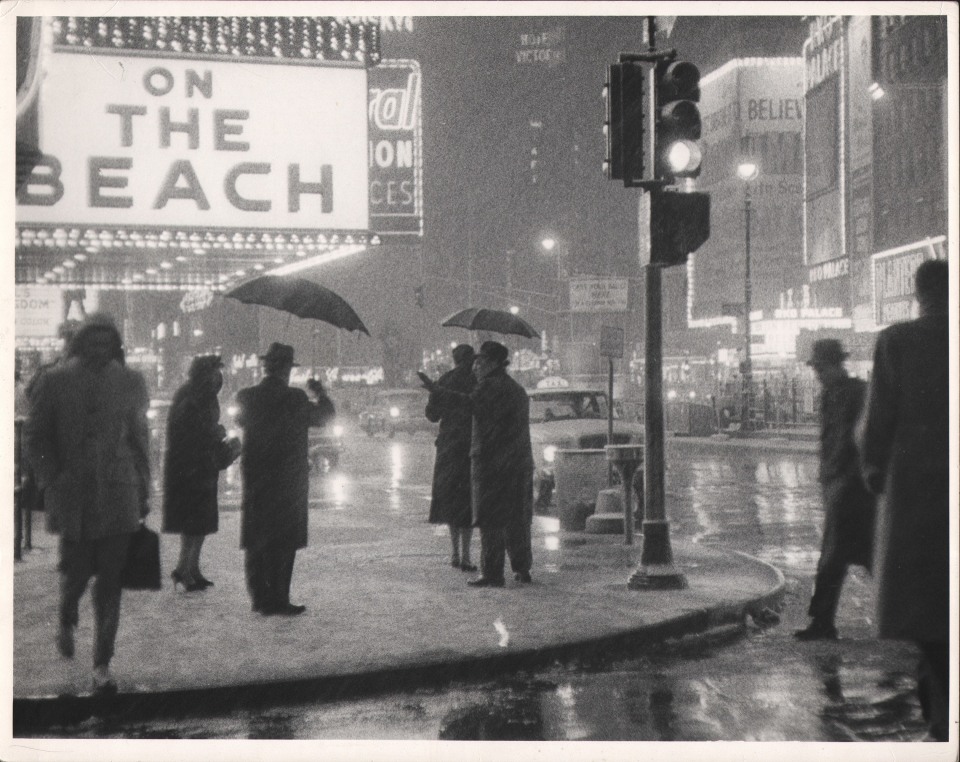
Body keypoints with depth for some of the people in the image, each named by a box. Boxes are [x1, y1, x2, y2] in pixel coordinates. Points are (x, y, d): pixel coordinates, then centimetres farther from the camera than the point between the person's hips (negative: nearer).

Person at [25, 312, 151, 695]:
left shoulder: (130, 382, 8)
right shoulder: (54, 381, 1)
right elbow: (36, 437, 5)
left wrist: (143, 491, 10)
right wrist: (53, 482, -5)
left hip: (118, 495, 1)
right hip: (73, 495, -1)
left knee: (111, 580, -2)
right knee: (76, 570, 1)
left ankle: (102, 665, 6)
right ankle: (66, 621, 37)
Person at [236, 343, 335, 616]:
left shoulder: (247, 397, -3)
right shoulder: (295, 399, -13)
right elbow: (324, 415, 2)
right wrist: (320, 393, 20)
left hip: (254, 480, 4)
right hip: (288, 481, -4)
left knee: (256, 541, 12)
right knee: (283, 542, 1)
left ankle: (259, 597, 15)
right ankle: (277, 600, 1)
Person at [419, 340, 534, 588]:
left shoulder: (491, 386, -12)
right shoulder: (518, 390, 17)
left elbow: (471, 403, -29)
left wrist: (437, 390, -33)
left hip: (492, 462, -8)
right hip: (520, 463, 8)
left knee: (491, 520, -4)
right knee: (517, 518, 14)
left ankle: (492, 573, -4)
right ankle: (522, 568, 18)